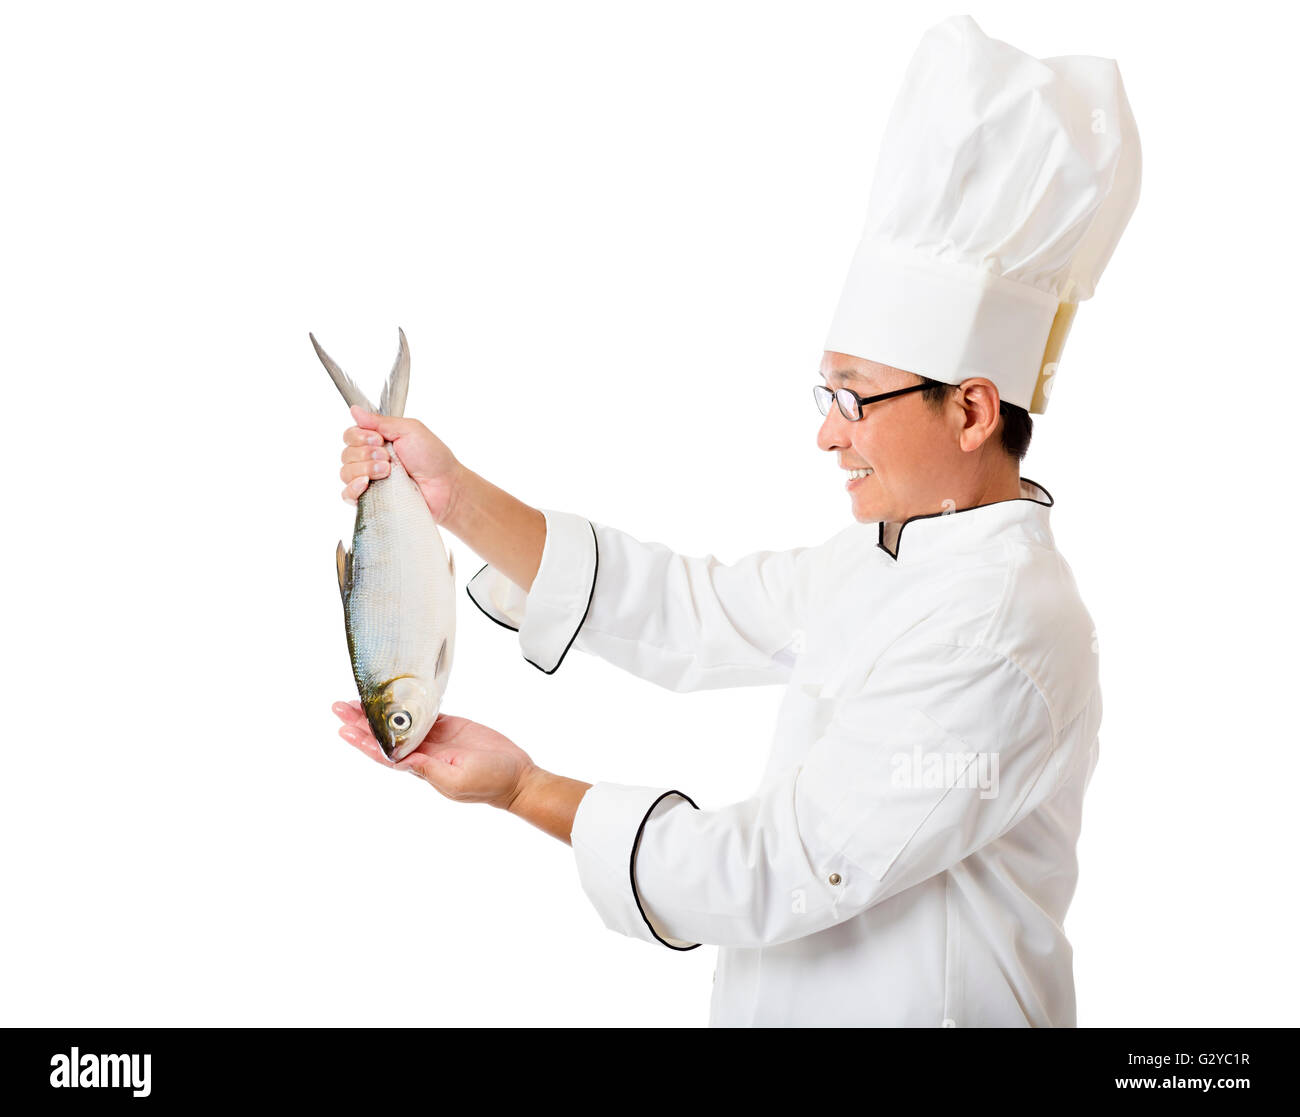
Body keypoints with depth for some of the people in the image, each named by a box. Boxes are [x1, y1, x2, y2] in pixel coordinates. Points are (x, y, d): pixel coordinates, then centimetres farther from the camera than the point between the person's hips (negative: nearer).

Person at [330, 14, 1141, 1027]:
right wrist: (458, 497, -3)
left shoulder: (990, 632, -27)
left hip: (921, 1013, -8)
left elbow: (778, 875, -27)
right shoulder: (885, 556, 3)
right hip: (799, 1006, 8)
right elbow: (689, 612, 4)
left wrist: (525, 789, -21)